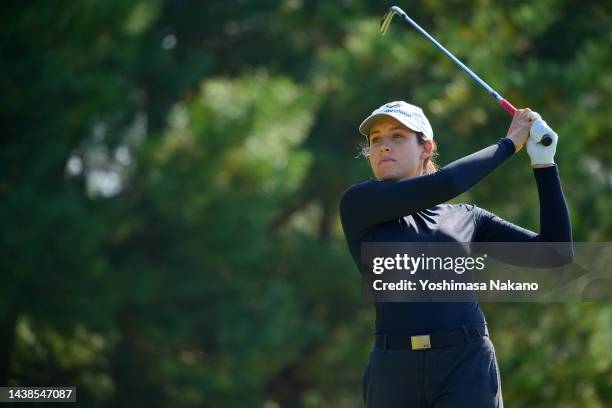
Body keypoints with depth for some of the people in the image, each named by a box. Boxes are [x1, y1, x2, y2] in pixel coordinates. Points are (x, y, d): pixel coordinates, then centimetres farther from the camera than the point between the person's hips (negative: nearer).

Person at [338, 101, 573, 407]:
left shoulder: (467, 218, 16)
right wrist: (507, 144, 5)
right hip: (394, 376, 0)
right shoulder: (357, 205, 5)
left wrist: (543, 161, 8)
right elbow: (445, 184, -8)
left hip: (468, 371, 0)